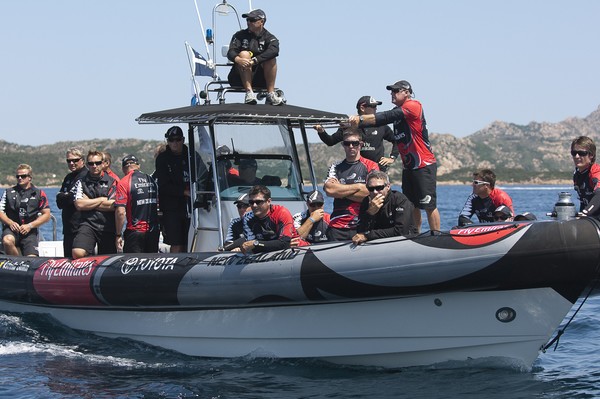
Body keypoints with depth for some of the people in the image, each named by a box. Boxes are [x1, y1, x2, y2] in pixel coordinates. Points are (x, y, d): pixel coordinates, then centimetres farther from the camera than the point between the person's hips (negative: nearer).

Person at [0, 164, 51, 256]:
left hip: (30, 232, 0)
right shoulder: (9, 192, 14)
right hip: (12, 228, 0)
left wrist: (30, 225, -8)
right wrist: (10, 223, -10)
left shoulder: (39, 194, 10)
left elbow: (46, 215, 5)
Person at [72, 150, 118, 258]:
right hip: (88, 225, -1)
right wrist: (102, 199, -1)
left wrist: (88, 203, -2)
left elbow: (113, 206, -6)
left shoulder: (112, 182, 7)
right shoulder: (81, 182, 10)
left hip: (108, 227, 1)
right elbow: (79, 205, -4)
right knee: (78, 253, -26)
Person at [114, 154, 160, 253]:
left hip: (135, 232, -5)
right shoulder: (151, 180, 9)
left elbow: (120, 212, -15)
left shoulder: (124, 183, -9)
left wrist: (118, 235, -8)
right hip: (154, 231, 5)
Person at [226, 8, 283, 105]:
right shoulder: (240, 35, 8)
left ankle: (270, 93, -28)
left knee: (271, 58, -23)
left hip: (261, 79, 0)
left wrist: (254, 61, -35)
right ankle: (249, 92, -36)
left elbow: (274, 51, -20)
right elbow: (231, 52, -10)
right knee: (244, 54, -26)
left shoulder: (269, 38, 5)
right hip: (239, 78, 0)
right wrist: (237, 59, -36)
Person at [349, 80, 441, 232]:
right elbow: (383, 119, 3)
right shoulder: (398, 111, 15)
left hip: (424, 165, -9)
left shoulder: (413, 106, -11)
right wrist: (357, 122, -11)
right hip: (408, 166, 9)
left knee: (429, 205, -7)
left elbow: (387, 117, -21)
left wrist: (361, 119, -26)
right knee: (411, 205, 9)